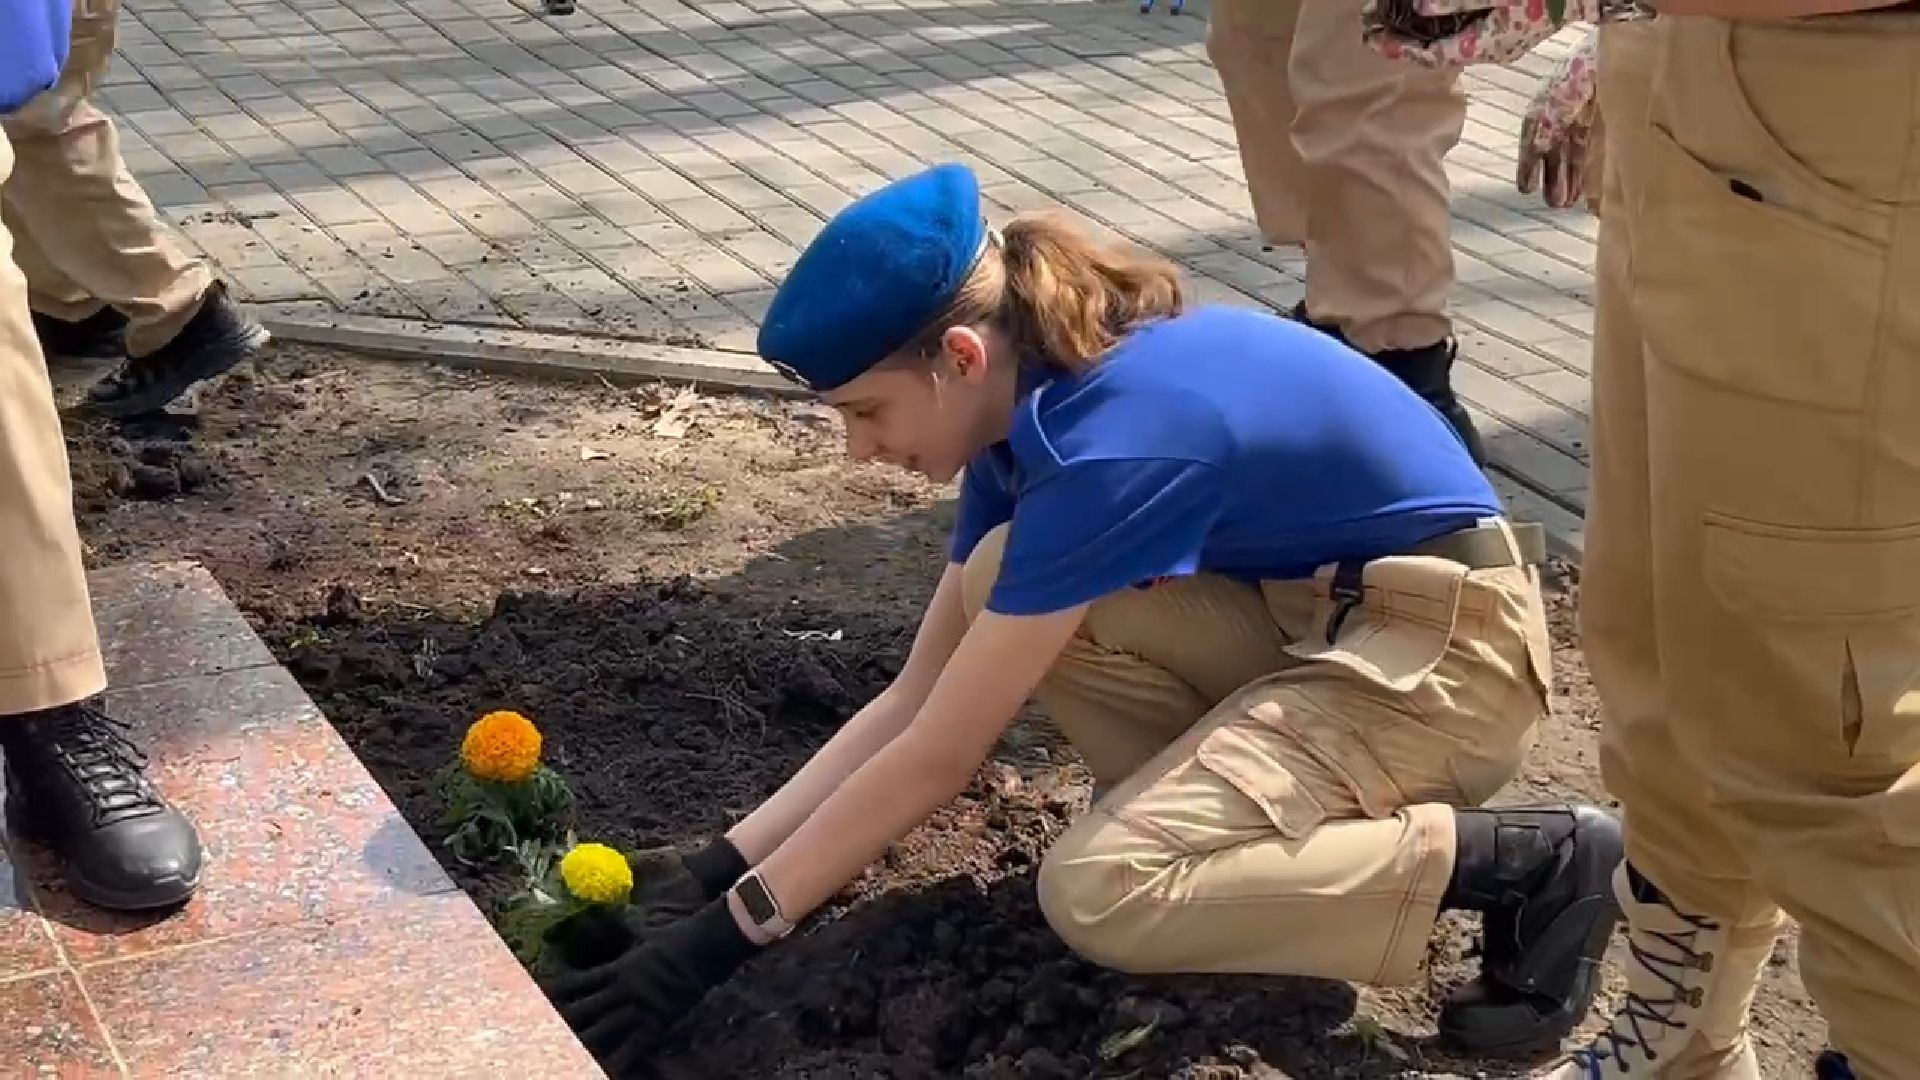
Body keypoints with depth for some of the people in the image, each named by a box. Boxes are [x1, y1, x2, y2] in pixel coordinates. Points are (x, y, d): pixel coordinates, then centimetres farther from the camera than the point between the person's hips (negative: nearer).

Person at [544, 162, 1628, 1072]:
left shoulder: (1110, 442, -28)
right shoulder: (1034, 404, -1)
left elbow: (936, 758, -24)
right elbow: (917, 693, 2)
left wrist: (726, 933, -17)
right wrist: (722, 865, -3)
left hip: (1450, 640, -8)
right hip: (1317, 608, 8)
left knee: (1099, 892, -20)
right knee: (1006, 582, -7)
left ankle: (1528, 862, -10)